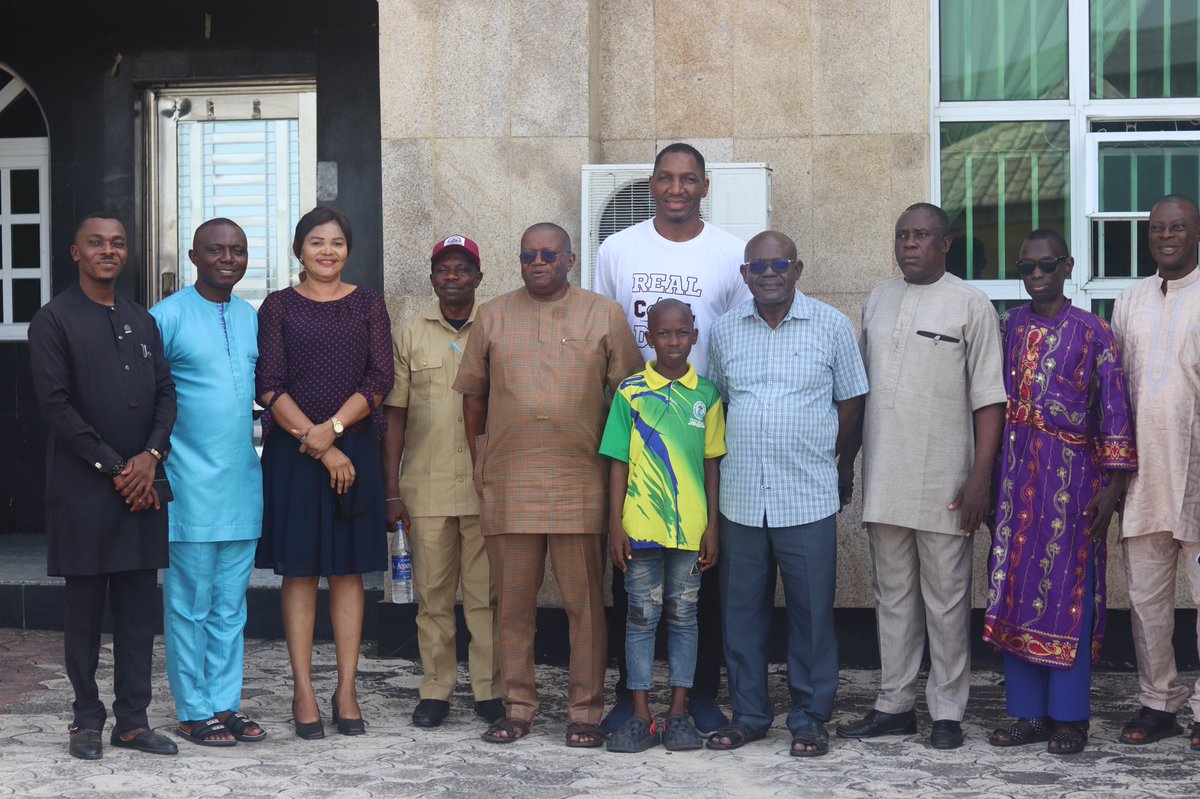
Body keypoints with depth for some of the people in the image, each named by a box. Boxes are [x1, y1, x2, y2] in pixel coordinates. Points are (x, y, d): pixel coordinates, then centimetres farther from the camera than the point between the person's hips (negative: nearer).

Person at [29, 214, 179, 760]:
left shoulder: (143, 321, 14)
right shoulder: (54, 320, -3)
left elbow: (166, 392, 10)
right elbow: (55, 403, -9)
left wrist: (150, 457, -6)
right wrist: (113, 468, -11)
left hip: (141, 484, 5)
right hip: (82, 487, -5)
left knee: (138, 607, 5)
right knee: (84, 607, 3)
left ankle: (133, 720, 12)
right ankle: (87, 720, 13)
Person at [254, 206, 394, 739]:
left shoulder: (367, 305, 9)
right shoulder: (279, 306, 4)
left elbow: (380, 379, -1)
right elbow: (269, 386, -4)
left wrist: (333, 427, -14)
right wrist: (320, 447, -11)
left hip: (354, 448, 1)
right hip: (292, 450, -1)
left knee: (348, 570, 4)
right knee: (299, 570, 1)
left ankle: (347, 690, 10)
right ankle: (303, 692, 6)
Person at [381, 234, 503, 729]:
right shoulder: (408, 336, 9)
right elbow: (394, 417, 8)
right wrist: (391, 491, 2)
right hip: (426, 488, 1)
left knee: (486, 594, 1)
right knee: (432, 594, 4)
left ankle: (489, 690, 9)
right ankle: (436, 689, 12)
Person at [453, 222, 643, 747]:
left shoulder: (605, 316, 6)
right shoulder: (492, 317, 11)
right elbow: (473, 396, 14)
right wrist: (481, 465, 9)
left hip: (581, 484, -2)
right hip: (508, 485, 2)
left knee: (585, 603, 1)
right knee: (513, 604, 6)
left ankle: (586, 711, 10)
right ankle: (517, 708, 16)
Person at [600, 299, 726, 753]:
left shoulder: (707, 395, 5)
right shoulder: (630, 391, 1)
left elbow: (712, 464, 7)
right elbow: (618, 463, 2)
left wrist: (712, 526, 3)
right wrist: (615, 525, -3)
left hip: (690, 526, 1)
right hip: (640, 524, -1)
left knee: (683, 616, 7)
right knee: (642, 617, 4)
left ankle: (679, 713, 15)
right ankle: (641, 715, 10)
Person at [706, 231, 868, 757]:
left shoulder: (832, 327, 1)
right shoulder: (725, 330, 8)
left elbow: (850, 401, 7)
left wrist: (834, 459, 8)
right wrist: (742, 452, 11)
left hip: (808, 497, -2)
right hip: (740, 497, 3)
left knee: (812, 610, 2)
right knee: (741, 610, 8)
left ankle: (810, 719, 14)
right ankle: (748, 714, 20)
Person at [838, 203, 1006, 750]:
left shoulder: (970, 305, -2)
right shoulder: (878, 300, 13)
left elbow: (989, 398, -6)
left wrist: (981, 477, -13)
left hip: (944, 482, -5)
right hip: (883, 479, 5)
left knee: (946, 598, 1)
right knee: (892, 595, 11)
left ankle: (947, 711, 10)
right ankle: (894, 706, 19)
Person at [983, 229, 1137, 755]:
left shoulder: (1092, 333, -3)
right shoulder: (1006, 327, 9)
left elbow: (1114, 410, -5)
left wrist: (1112, 487, -10)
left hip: (1070, 475, -4)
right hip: (1014, 473, 4)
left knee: (1067, 593, -1)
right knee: (1013, 589, 6)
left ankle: (1069, 717, 8)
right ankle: (1028, 712, 15)